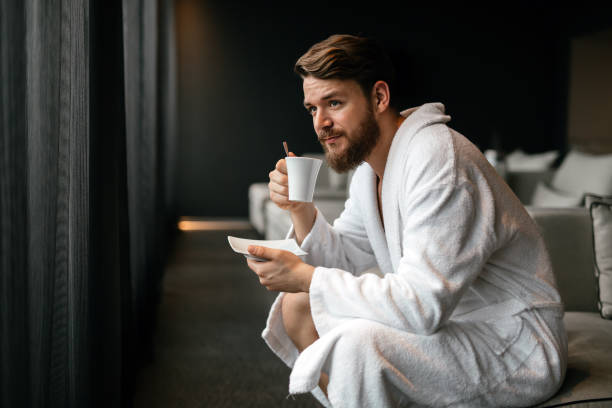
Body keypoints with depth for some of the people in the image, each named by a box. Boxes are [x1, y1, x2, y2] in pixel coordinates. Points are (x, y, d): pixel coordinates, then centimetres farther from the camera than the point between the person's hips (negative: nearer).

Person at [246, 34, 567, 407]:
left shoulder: (438, 159, -24)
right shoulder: (369, 164, 6)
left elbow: (422, 305, -30)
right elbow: (343, 260, 11)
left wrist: (305, 277, -24)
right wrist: (300, 209, -7)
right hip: (444, 317, 9)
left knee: (356, 343, -33)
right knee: (297, 306, 7)